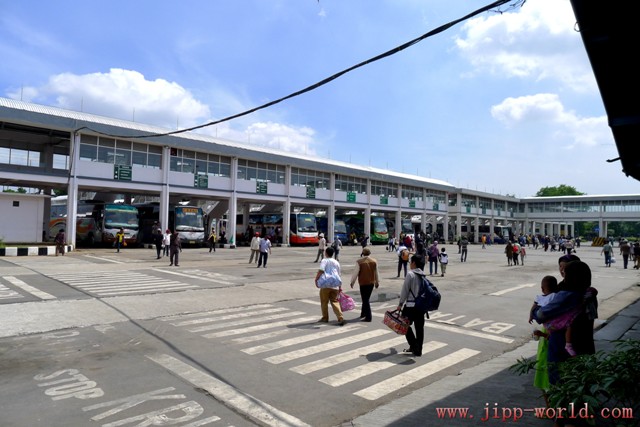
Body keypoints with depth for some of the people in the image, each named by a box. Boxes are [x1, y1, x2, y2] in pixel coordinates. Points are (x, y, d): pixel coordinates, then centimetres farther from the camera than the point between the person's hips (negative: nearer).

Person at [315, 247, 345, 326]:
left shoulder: (324, 261, -2)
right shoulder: (336, 262, 16)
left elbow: (320, 271, -18)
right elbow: (339, 275, 20)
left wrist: (316, 279, -9)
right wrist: (340, 286, 26)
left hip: (326, 285, -5)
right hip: (335, 286, 5)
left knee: (324, 302, 11)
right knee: (335, 302, 8)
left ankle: (325, 318, 21)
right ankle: (341, 318, -7)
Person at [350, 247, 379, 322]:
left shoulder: (359, 262, -12)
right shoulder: (374, 261, 1)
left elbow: (355, 273, -8)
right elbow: (376, 273, 9)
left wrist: (352, 282, 4)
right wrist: (377, 282, 21)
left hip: (363, 283, -5)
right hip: (371, 283, 5)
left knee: (365, 300, 0)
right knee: (366, 299, 19)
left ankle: (368, 317, -2)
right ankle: (363, 314, 31)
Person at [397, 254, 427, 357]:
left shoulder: (410, 274, -12)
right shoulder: (423, 276, 7)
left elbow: (405, 290, -11)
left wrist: (400, 304, -2)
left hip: (411, 305, -6)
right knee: (419, 328, 10)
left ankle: (413, 346, 5)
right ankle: (418, 350, 15)